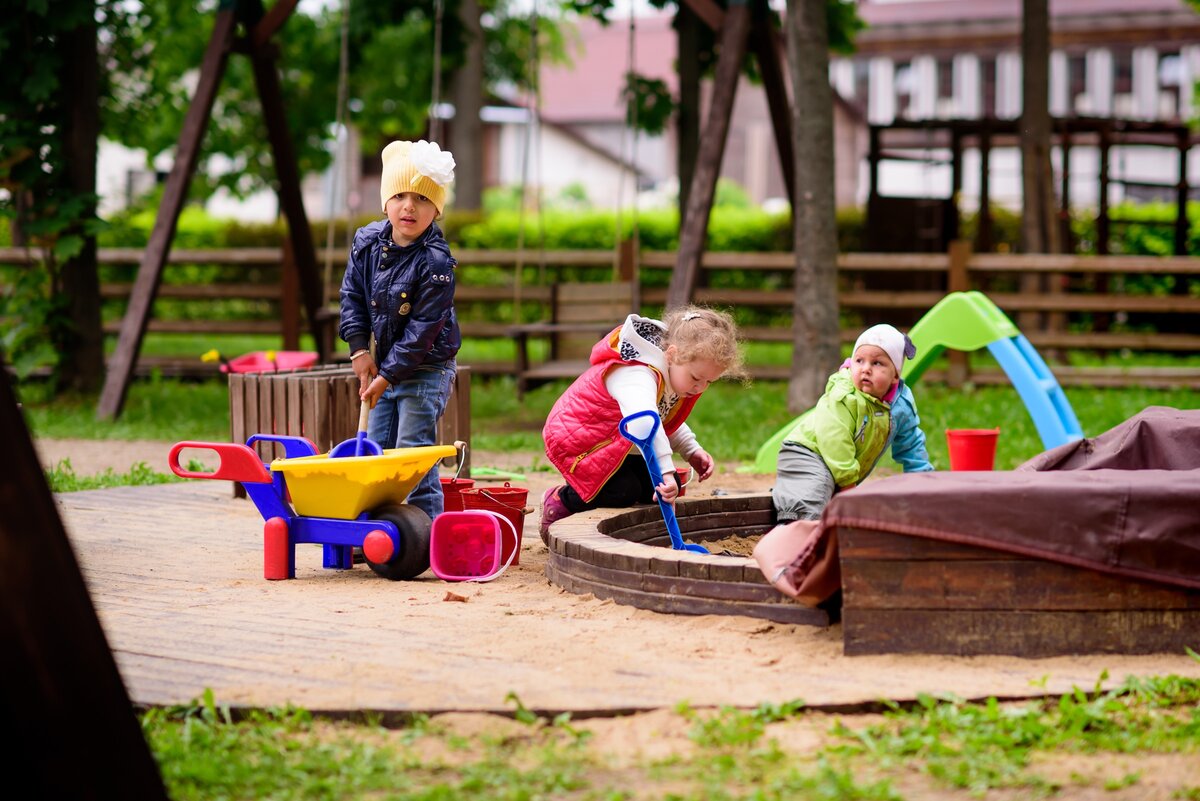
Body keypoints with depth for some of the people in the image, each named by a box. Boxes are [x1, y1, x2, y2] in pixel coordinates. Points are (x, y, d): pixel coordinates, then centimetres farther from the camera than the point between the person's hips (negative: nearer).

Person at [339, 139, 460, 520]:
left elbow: (422, 330, -21)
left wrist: (388, 375, -19)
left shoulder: (435, 262, -22)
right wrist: (360, 349, 1)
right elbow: (353, 294, 10)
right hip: (385, 364, 7)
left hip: (426, 369, -7)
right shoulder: (367, 241, -1)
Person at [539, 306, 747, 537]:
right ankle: (561, 501, -1)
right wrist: (666, 470, -65)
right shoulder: (637, 376, -36)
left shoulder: (674, 374, -3)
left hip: (618, 444, 10)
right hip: (577, 442, -10)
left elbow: (669, 421, 15)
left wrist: (692, 451, 0)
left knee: (669, 486, -2)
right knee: (625, 491, -26)